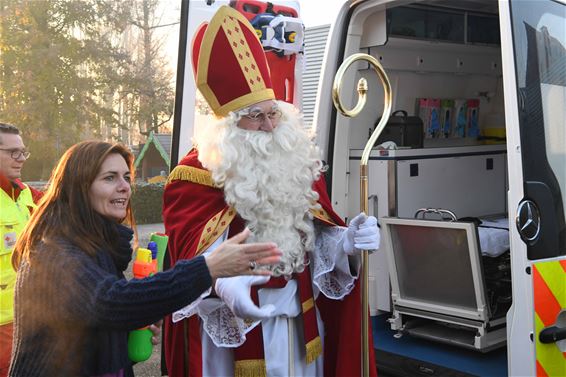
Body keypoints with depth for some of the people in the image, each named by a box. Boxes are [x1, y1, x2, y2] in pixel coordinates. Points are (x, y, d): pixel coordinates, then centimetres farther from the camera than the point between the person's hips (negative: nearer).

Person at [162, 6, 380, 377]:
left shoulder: (301, 164, 7)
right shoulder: (195, 174, -11)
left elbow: (317, 238, 8)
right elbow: (192, 248, -21)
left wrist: (347, 242, -15)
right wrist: (225, 284, -42)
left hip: (300, 318, 5)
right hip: (229, 322, -5)